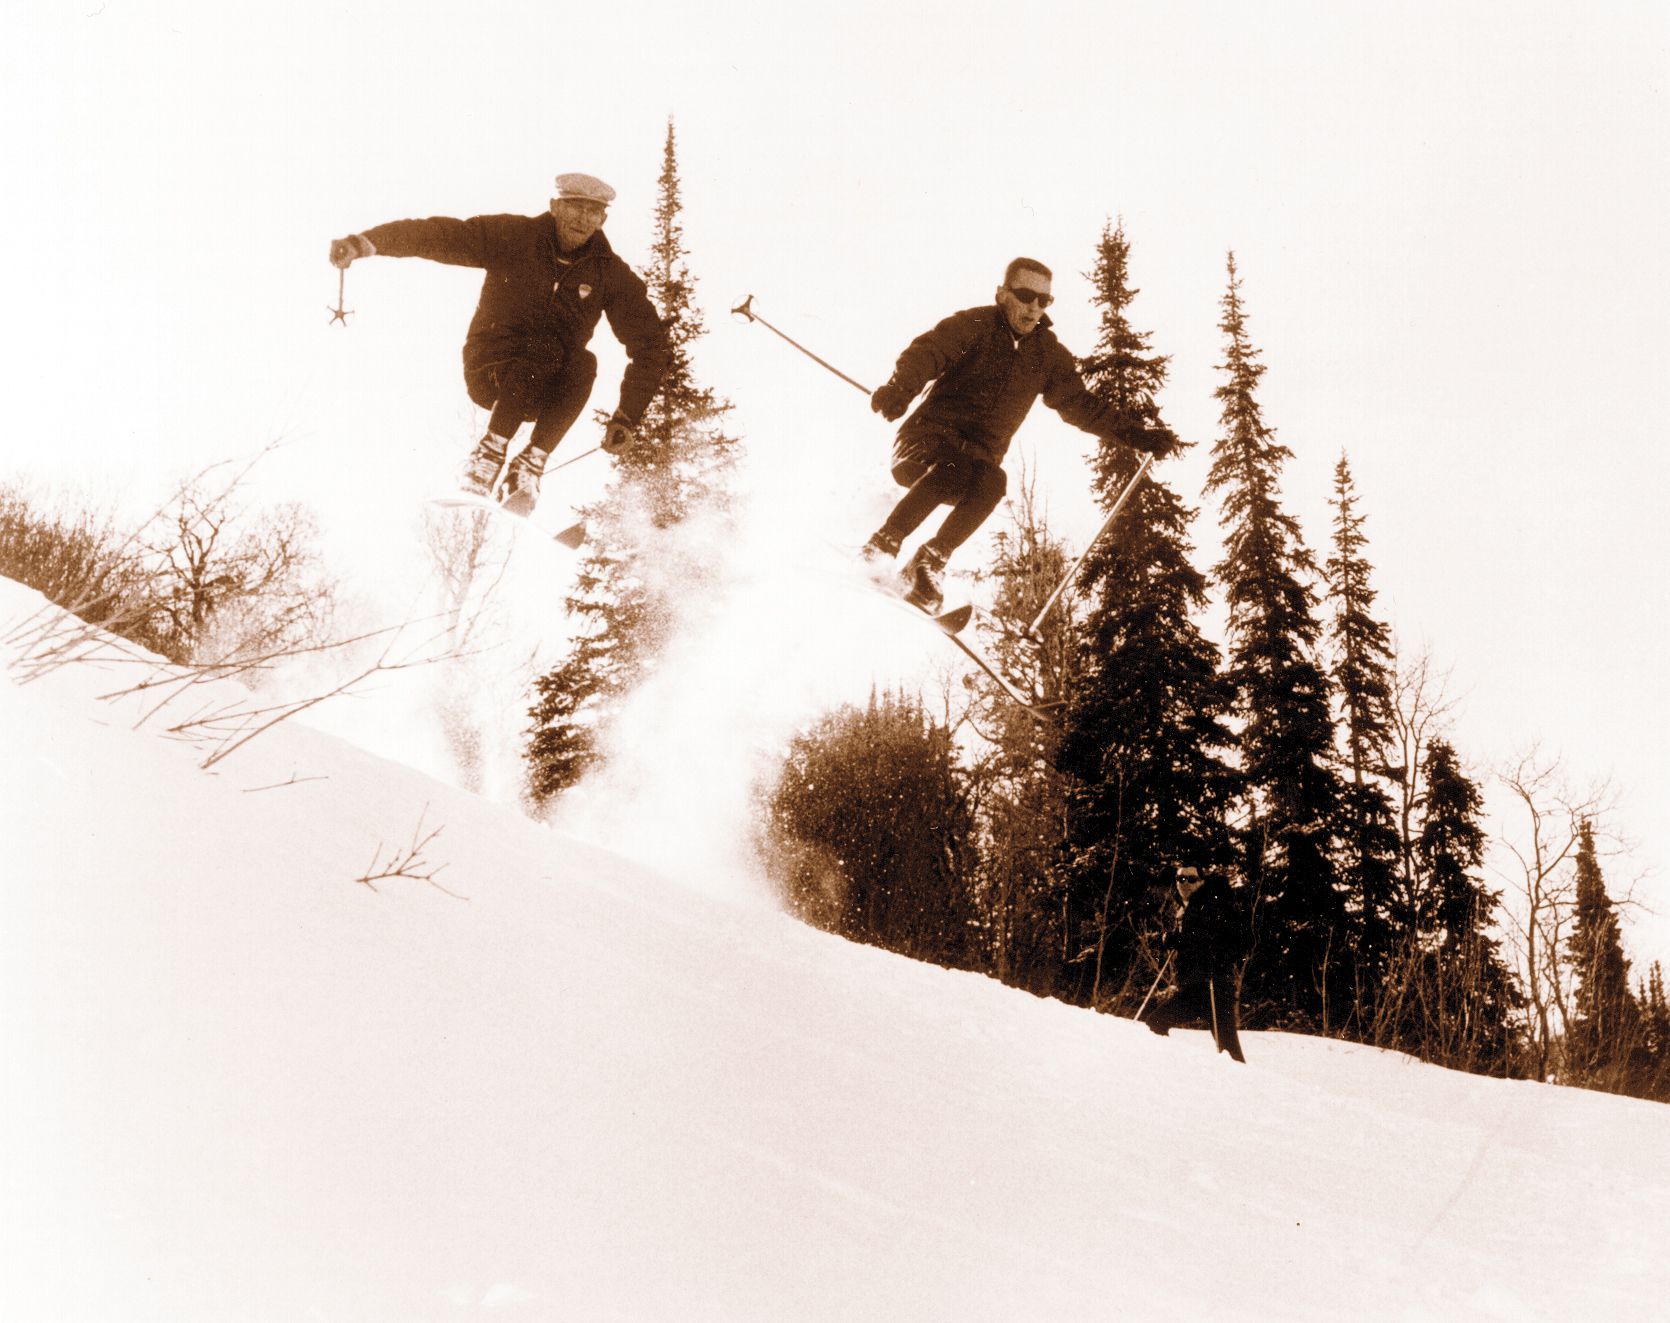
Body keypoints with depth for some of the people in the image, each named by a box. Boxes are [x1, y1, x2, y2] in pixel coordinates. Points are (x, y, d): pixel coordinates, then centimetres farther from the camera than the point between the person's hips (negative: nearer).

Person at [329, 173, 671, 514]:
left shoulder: (611, 274, -4)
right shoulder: (513, 236, -8)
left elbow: (651, 345, -3)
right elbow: (441, 235, -15)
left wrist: (625, 417, -12)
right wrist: (365, 243, -30)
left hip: (549, 391, 2)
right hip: (490, 370, -2)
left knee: (583, 363, -31)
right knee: (533, 361, -34)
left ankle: (530, 467, -29)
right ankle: (489, 456, -27)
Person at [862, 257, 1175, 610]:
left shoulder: (1048, 354, 11)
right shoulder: (974, 325, -2)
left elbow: (1082, 405, 19)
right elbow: (927, 352, -18)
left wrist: (1138, 434, 11)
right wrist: (900, 387, -40)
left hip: (979, 458, 3)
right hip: (929, 439, -3)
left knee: (991, 483, -32)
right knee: (953, 471, -37)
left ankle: (930, 561, -27)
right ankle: (880, 548, -29)